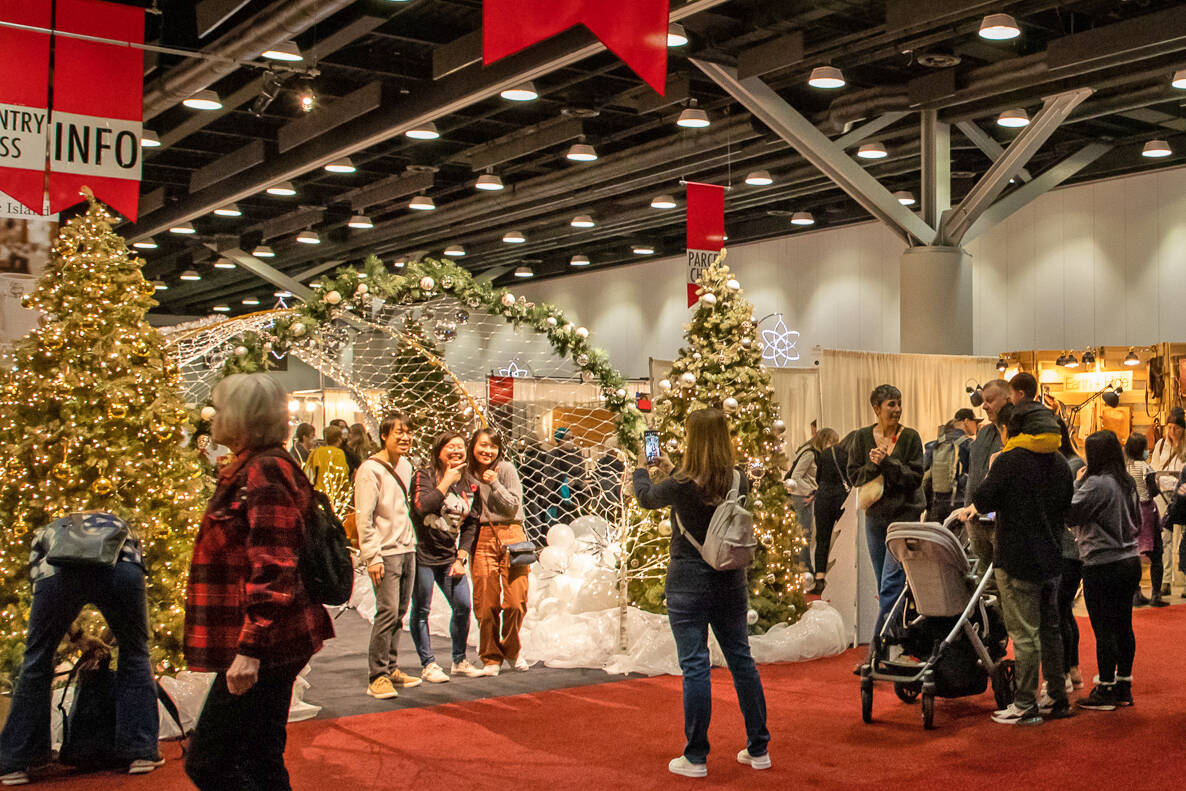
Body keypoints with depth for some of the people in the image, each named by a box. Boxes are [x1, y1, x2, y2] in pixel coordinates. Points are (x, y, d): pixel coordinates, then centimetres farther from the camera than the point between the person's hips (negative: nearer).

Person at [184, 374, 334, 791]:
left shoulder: (265, 473, -17)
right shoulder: (250, 469, 16)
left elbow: (273, 570, -24)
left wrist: (250, 648, -26)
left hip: (264, 647, -10)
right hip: (269, 647, 10)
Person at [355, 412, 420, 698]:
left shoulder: (405, 465, 13)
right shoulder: (370, 469, -10)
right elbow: (364, 517, -13)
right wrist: (373, 556, -17)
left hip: (407, 549, 8)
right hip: (385, 552, -8)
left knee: (399, 612, 10)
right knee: (388, 612, -11)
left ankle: (391, 668, 19)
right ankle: (377, 677, -5)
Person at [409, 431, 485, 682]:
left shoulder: (469, 486, 9)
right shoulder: (424, 477, -6)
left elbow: (470, 525, 12)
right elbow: (423, 506, -25)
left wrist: (461, 558, 3)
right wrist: (447, 481, -18)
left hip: (450, 556, 5)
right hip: (422, 555, -5)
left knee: (463, 605, 1)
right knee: (421, 609, 0)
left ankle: (459, 661, 18)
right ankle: (428, 664, 12)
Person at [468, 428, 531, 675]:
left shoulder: (506, 469, 1)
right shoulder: (468, 473, 9)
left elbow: (513, 506, -5)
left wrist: (494, 483, -12)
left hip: (510, 536, -2)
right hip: (482, 538, 2)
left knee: (515, 600, -6)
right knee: (485, 603, -3)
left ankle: (512, 650, 18)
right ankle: (491, 658, 13)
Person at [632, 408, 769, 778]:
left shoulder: (682, 486, -17)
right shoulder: (740, 482, -4)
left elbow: (647, 497, 3)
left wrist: (641, 469, 23)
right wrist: (674, 471, 28)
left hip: (689, 584, -5)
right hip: (730, 582, 5)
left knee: (695, 667, 1)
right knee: (741, 660, 14)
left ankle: (695, 758, 8)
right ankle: (758, 748, 23)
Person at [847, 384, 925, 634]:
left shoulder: (910, 437, -2)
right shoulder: (862, 437, 5)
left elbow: (915, 476, -8)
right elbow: (854, 475, 4)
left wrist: (887, 462, -18)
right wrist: (874, 465, -14)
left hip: (904, 513, -4)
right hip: (875, 514, 4)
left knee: (891, 582, -11)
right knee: (883, 584, 10)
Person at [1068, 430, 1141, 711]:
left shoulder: (1096, 484, -18)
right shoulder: (1127, 482, 8)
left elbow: (1070, 514, -15)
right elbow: (1137, 518, 20)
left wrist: (1078, 483, -7)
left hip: (1103, 565, -8)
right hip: (1130, 561, 8)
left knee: (1104, 630, -2)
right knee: (1123, 626, 13)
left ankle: (1105, 691, 4)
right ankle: (1124, 687, 21)